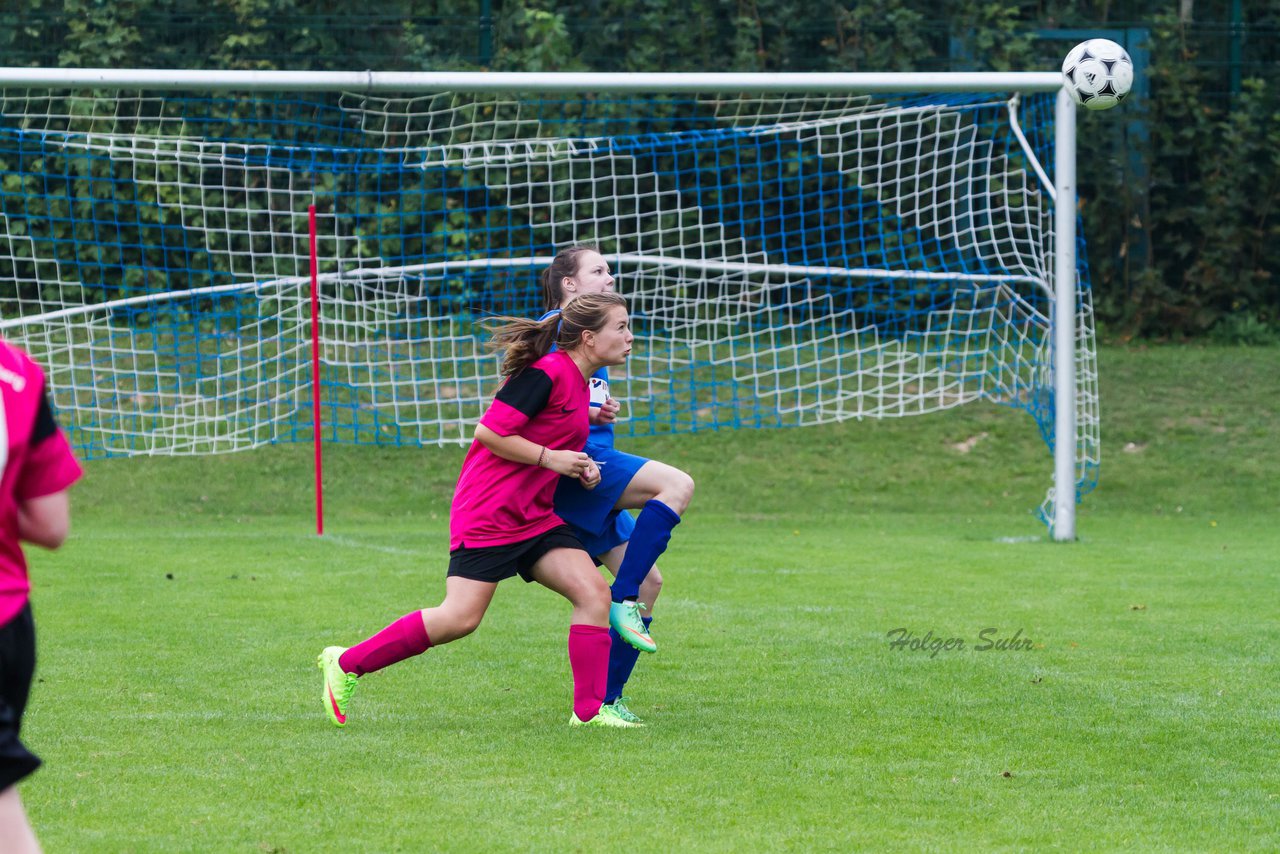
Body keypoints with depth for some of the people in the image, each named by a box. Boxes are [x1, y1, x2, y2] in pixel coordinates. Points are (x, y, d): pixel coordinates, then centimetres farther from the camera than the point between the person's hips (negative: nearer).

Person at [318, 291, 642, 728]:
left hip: (533, 517, 9)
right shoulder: (547, 373, -17)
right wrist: (550, 458, -17)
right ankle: (345, 664, 2)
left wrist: (579, 467, 8)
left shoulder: (577, 382, 13)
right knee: (460, 617, -10)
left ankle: (589, 711, -3)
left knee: (594, 593, -5)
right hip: (487, 514, -9)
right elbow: (489, 432, -20)